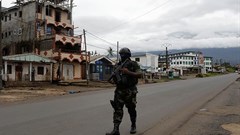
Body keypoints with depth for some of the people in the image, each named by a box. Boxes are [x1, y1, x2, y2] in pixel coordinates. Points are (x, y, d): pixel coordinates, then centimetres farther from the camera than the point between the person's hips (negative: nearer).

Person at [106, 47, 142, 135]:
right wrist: (114, 76, -3)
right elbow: (114, 77, 20)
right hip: (119, 90, 3)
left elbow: (139, 75, -13)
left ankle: (133, 126, 31)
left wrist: (128, 72, -24)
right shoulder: (118, 65, 11)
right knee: (117, 109, -4)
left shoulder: (133, 64, -3)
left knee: (131, 109, 10)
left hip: (130, 91, -3)